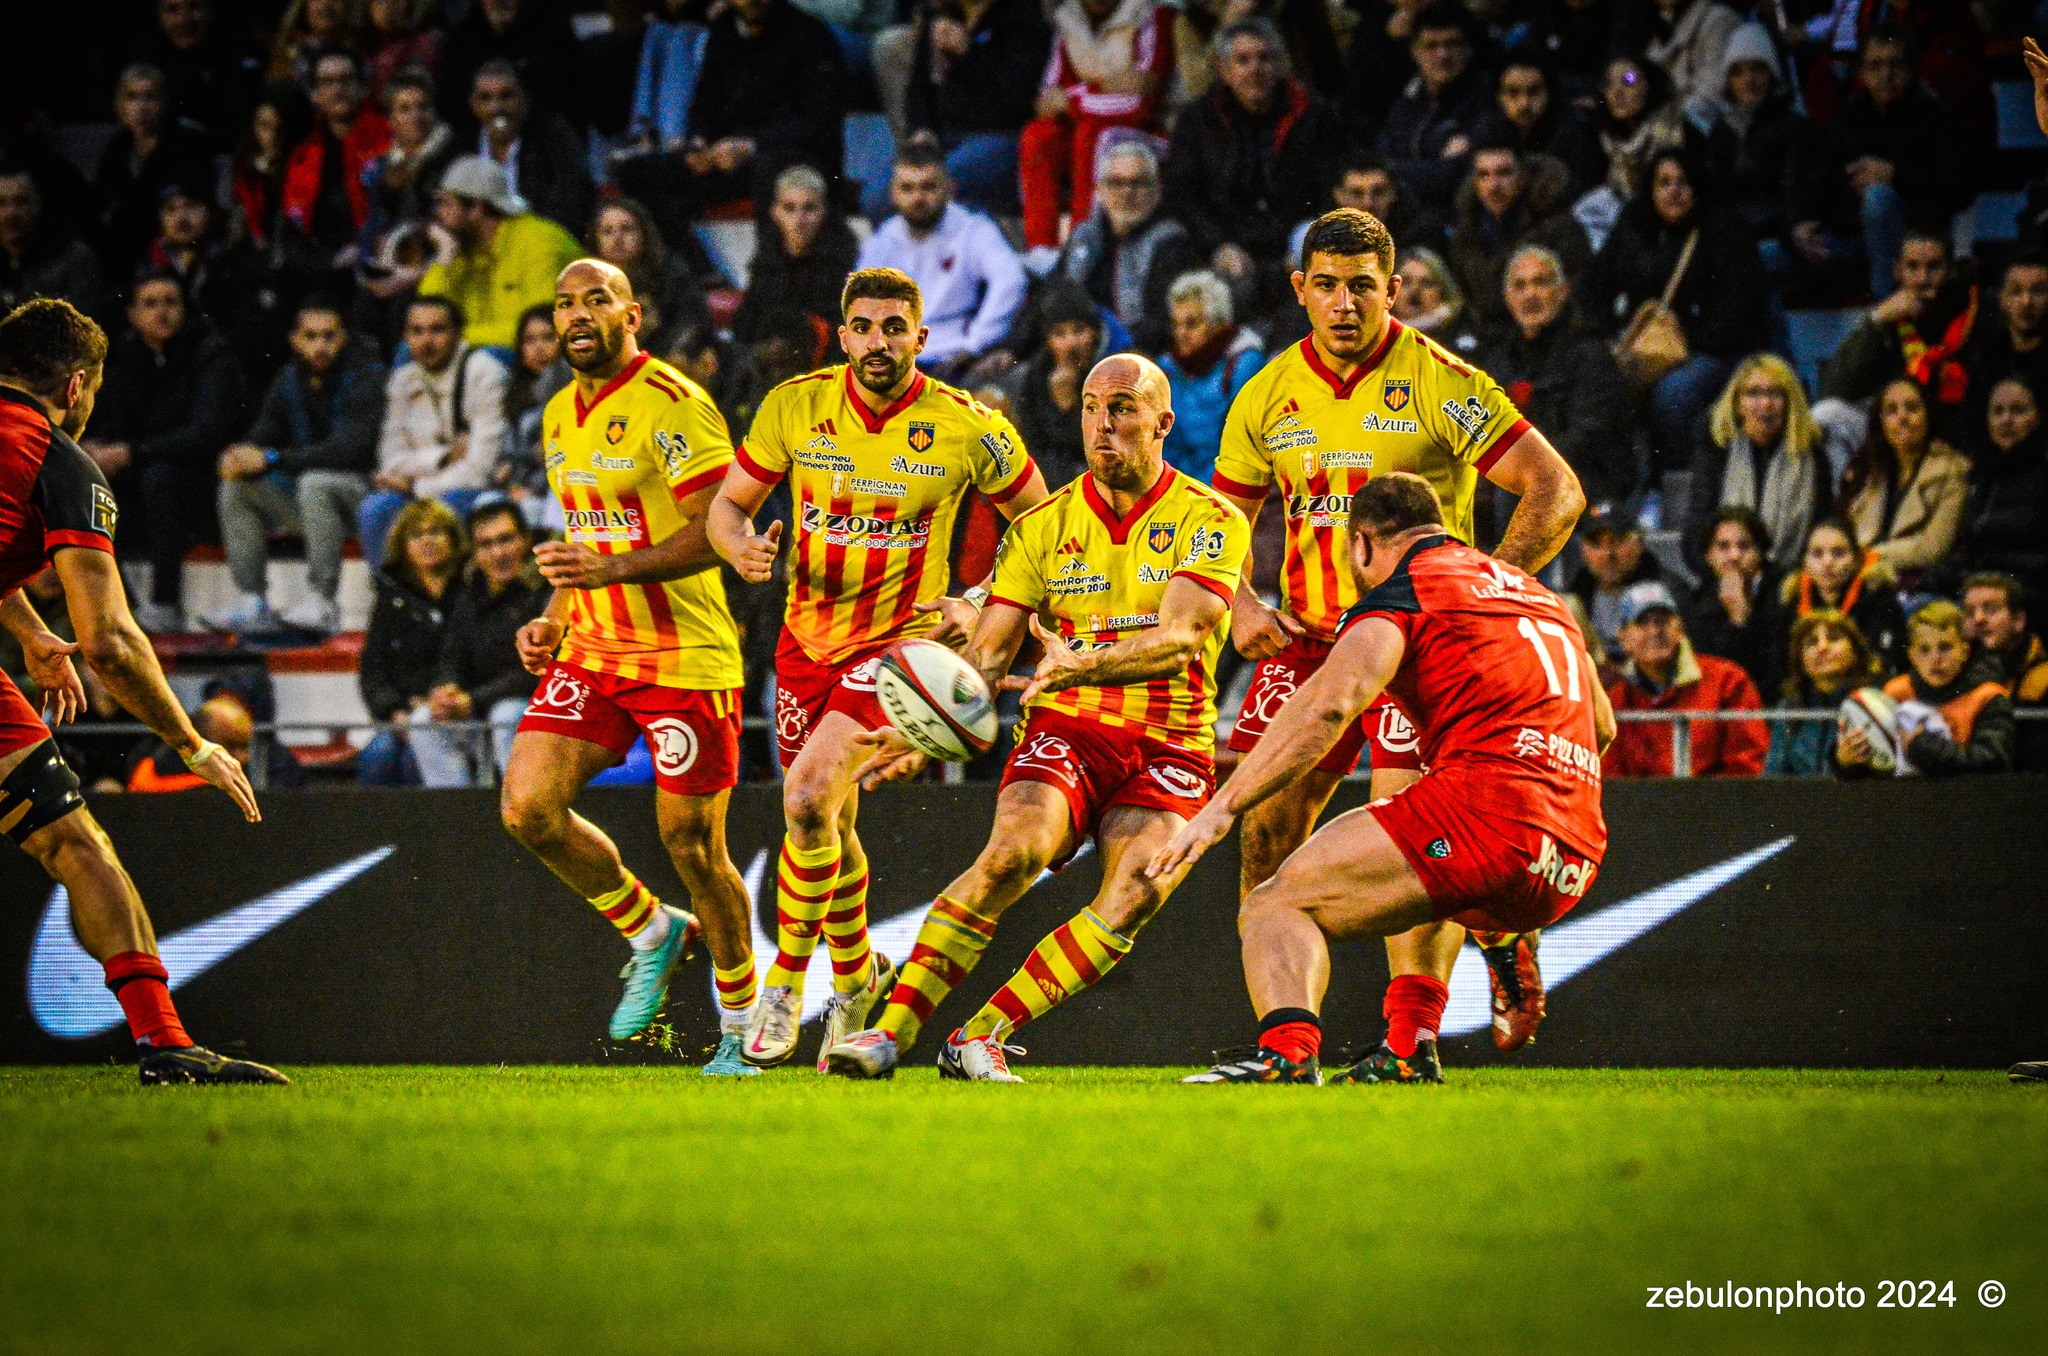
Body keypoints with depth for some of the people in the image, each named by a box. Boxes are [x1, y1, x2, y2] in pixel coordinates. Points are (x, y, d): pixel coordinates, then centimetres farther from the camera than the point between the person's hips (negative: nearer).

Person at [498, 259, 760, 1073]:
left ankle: (741, 1024, 16)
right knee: (527, 805, -9)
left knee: (692, 845, -2)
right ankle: (651, 933, 13)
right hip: (591, 654, 7)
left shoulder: (673, 405, -12)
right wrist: (551, 622, 11)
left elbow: (717, 533, -17)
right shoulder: (560, 417, 14)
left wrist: (612, 568, -27)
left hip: (686, 660, -7)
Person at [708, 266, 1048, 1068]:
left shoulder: (969, 429, -12)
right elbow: (728, 504, 3)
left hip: (899, 640, -4)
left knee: (808, 799, -22)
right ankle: (856, 974, 39)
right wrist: (743, 547, -20)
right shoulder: (796, 407, -6)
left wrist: (980, 608, -10)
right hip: (808, 638, 4)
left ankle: (787, 979, -4)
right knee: (829, 823, 14)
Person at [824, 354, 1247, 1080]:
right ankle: (892, 1030, -30)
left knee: (1134, 897, -27)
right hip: (1064, 729, 1)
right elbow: (987, 653, 3)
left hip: (1168, 747, -1)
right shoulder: (1044, 526, 8)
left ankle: (982, 1036, -19)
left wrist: (1084, 663, -36)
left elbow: (1180, 635, -18)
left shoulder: (1211, 519, -2)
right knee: (1014, 850, -29)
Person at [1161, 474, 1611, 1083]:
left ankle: (1287, 1050, -36)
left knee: (1272, 907, -8)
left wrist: (1223, 806, -15)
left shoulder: (1397, 595, 3)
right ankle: (1411, 1045, 23)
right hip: (1578, 857, 8)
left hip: (1486, 807, -8)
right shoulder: (1539, 593, 27)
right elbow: (1601, 726, 36)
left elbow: (1327, 706, -15)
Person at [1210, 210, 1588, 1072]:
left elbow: (1556, 492, -8)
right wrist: (1242, 606, 0)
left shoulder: (1442, 385, -8)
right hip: (1306, 638, 5)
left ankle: (1410, 1038, -13)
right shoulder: (1267, 397, 7)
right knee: (1265, 834, -3)